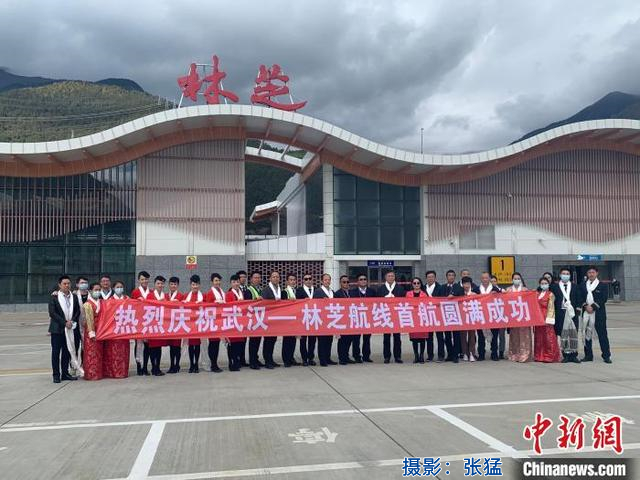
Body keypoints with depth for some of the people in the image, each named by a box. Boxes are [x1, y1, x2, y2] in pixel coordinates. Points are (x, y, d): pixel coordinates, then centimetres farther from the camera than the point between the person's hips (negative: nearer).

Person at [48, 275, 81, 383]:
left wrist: (72, 321, -10)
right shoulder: (54, 297, -3)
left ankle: (65, 373, 17)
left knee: (67, 352, 9)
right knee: (56, 352, 1)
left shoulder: (74, 297, 9)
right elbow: (52, 313, -11)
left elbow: (77, 311, 7)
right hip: (57, 329, -4)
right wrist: (64, 322, -16)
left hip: (69, 328, 4)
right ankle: (56, 375, 7)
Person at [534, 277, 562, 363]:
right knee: (539, 337, 7)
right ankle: (539, 356, 13)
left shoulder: (550, 294, 0)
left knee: (548, 337, -8)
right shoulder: (537, 294, 16)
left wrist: (548, 319, -13)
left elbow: (551, 307, -6)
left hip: (546, 319, -6)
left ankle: (550, 356, -3)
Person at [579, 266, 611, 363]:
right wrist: (586, 306, -10)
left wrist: (593, 306, -13)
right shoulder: (582, 286, 12)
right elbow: (580, 298, 7)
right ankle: (588, 355, 13)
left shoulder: (602, 286, 3)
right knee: (587, 333, 5)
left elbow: (604, 298, -6)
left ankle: (606, 355, 5)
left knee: (602, 334, -2)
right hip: (586, 312, 3)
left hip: (599, 313, -3)